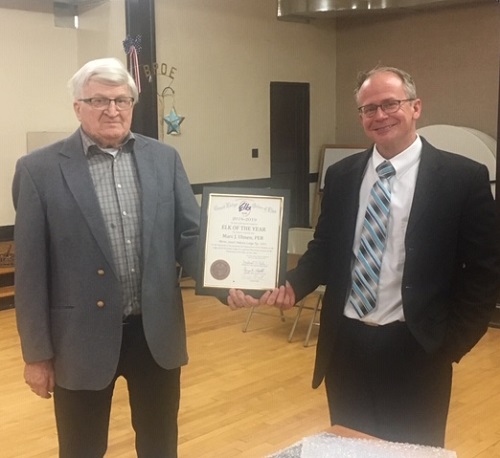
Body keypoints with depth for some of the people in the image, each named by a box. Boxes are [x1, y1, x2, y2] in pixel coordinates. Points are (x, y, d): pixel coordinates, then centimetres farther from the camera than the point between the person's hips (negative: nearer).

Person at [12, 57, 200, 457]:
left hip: (156, 330, 3)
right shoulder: (40, 169, -6)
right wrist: (37, 353, -3)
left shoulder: (164, 159, 3)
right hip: (83, 336, -2)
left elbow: (190, 235, 2)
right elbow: (31, 269, -5)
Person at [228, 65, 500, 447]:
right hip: (346, 345, 4)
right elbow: (325, 248, 10)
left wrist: (454, 339, -8)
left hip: (415, 349, -3)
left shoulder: (463, 177, -8)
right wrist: (293, 286, -8)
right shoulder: (341, 175, 5)